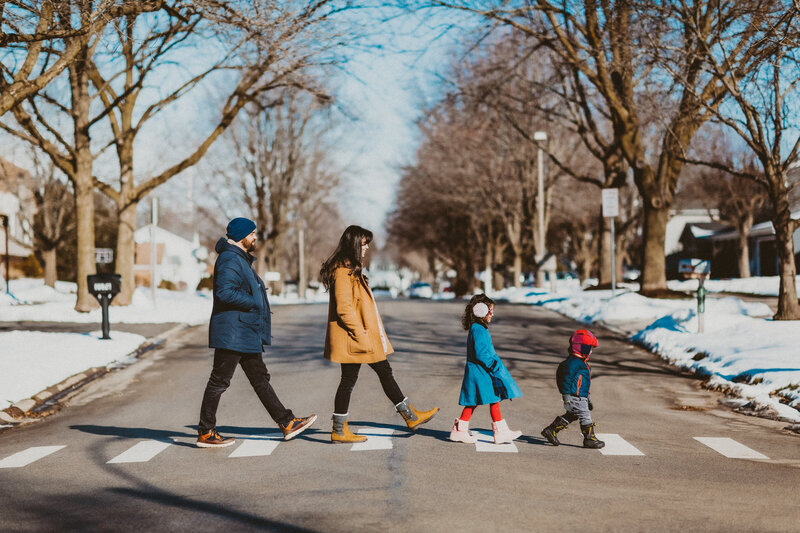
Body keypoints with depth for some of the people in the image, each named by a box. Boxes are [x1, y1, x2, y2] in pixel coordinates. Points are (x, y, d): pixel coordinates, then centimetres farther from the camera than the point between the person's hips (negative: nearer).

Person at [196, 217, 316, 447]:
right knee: (219, 381, -3)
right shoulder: (229, 260, -15)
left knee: (260, 379, 12)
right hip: (231, 335, -11)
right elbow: (225, 292, -26)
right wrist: (254, 302, -18)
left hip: (247, 334, 11)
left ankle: (288, 423, 16)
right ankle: (205, 433, 5)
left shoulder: (242, 259, 19)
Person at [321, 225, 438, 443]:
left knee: (385, 371, 12)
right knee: (348, 380, -2)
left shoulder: (352, 269, 16)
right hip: (352, 337, -11)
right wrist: (361, 336, -20)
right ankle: (339, 431, 7)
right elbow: (344, 308, -22)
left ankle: (411, 416, 18)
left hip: (365, 337, 11)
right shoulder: (343, 271, -17)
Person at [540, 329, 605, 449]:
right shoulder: (572, 363, -19)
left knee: (572, 415, 17)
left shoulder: (582, 362, 15)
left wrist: (587, 398, 29)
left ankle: (551, 431, 21)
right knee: (585, 417, -1)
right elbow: (566, 380, -23)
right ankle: (589, 439, 10)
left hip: (581, 397, 10)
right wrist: (567, 397, -22)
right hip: (574, 398, -10)